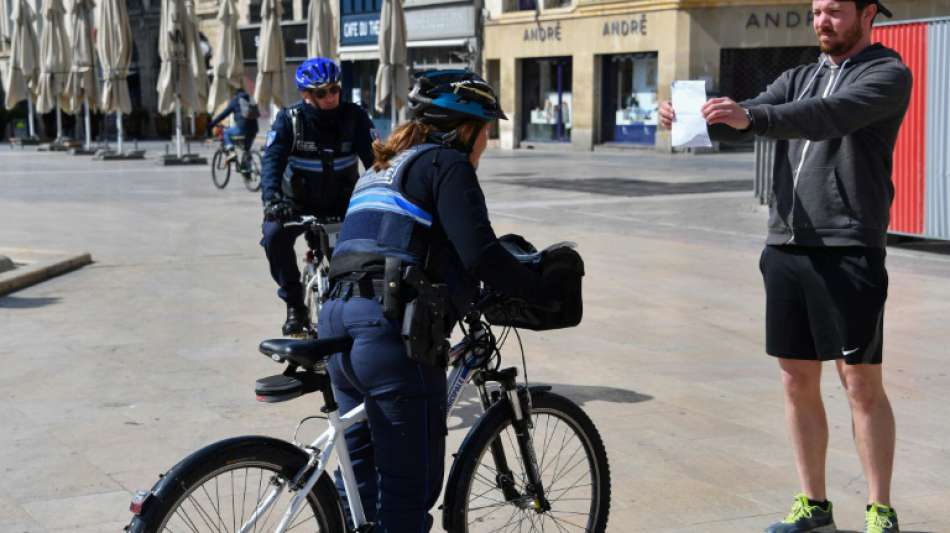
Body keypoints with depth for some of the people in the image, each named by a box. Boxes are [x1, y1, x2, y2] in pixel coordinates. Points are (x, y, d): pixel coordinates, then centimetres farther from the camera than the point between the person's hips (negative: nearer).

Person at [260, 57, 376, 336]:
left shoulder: (354, 116, -10)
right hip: (299, 203, -1)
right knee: (274, 232, -29)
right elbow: (272, 160, -23)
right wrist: (272, 197, -41)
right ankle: (294, 304, -11)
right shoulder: (289, 119, -13)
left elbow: (375, 158, -17)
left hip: (343, 203, 1)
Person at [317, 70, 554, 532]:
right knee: (411, 487, 1)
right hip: (391, 329, -9)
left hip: (337, 319, 9)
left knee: (362, 473, 22)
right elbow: (481, 257, -12)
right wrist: (546, 293, 0)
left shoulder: (382, 169, 26)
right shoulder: (448, 164, 0)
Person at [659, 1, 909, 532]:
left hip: (848, 250, -6)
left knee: (862, 383, -1)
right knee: (798, 382, 10)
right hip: (786, 248, 6)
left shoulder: (887, 74, -3)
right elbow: (748, 118, 3)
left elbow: (830, 115, -22)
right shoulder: (800, 78, 18)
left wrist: (751, 118, -36)